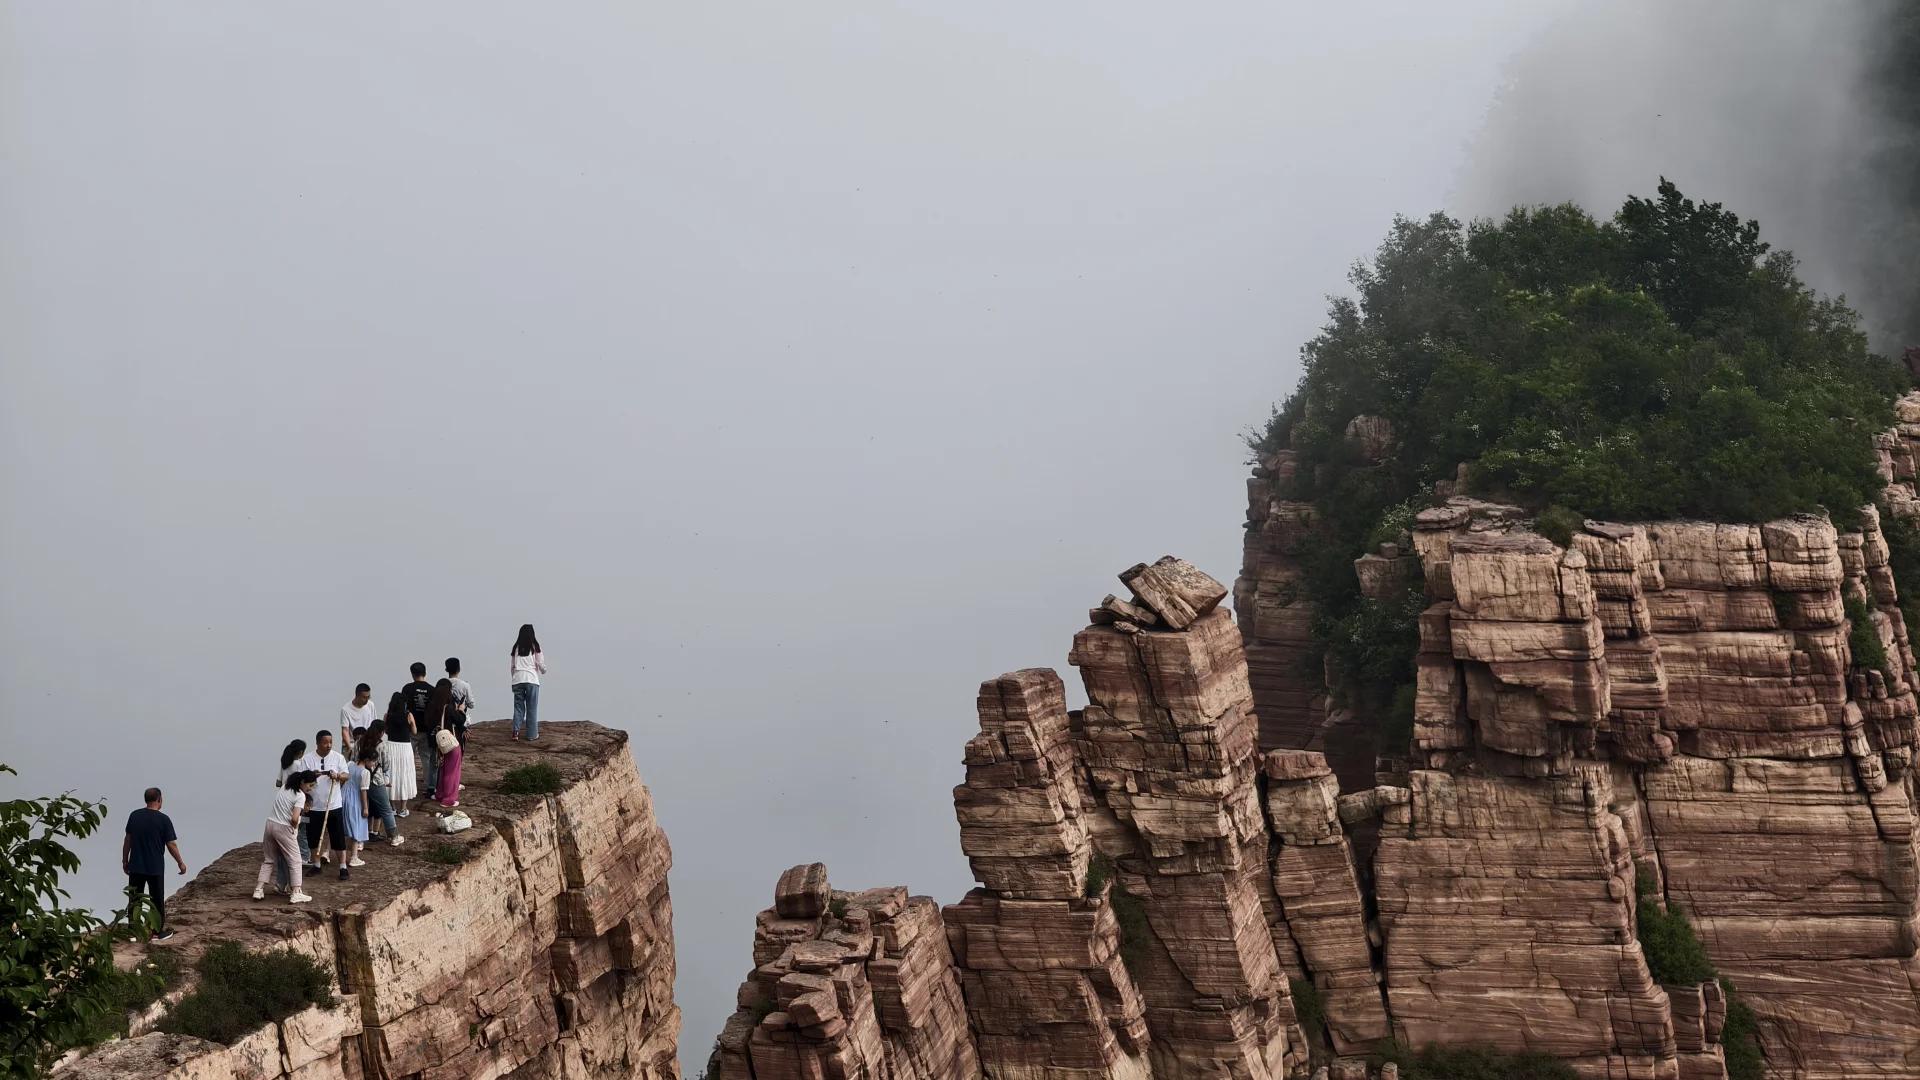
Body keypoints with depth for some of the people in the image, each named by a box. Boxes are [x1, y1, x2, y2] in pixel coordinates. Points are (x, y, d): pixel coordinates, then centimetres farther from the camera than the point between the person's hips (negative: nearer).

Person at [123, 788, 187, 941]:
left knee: (134, 900, 9)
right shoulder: (163, 819, -11)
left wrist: (124, 860, 15)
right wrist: (180, 863, 4)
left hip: (136, 867, 3)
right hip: (155, 868, -3)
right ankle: (158, 931, 15)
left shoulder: (134, 816, -1)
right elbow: (171, 845, -9)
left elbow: (127, 840, 4)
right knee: (157, 900, 9)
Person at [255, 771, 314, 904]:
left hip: (270, 824, 7)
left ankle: (258, 890, 14)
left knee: (269, 860, 18)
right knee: (295, 861, 1)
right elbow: (294, 818, -24)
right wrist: (295, 828, -2)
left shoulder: (285, 785, 8)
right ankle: (296, 894, -5)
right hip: (283, 828, -7)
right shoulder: (300, 796, -14)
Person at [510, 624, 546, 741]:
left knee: (518, 706, 10)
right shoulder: (535, 646, 1)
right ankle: (532, 734, 5)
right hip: (531, 679, -3)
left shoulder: (516, 647, 10)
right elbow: (540, 663, 3)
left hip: (517, 679, 3)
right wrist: (543, 670, 25)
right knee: (532, 707, 4)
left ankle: (516, 730, -6)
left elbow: (512, 666, 11)